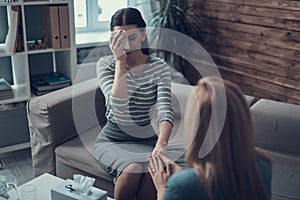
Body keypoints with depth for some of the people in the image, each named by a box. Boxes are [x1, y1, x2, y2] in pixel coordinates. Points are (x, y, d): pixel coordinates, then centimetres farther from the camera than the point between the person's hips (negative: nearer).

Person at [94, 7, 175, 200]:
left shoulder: (160, 67, -4)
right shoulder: (106, 64, -7)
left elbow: (165, 108, -19)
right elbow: (118, 106, -24)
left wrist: (161, 144, -38)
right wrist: (120, 61, -26)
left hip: (147, 139, 1)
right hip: (113, 139, -1)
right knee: (133, 168, -31)